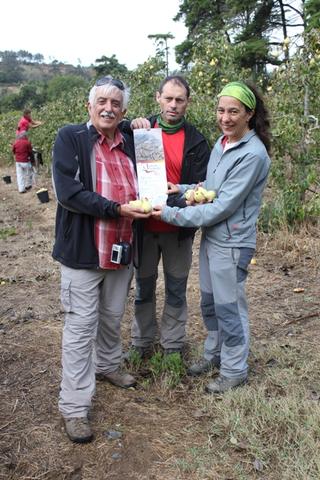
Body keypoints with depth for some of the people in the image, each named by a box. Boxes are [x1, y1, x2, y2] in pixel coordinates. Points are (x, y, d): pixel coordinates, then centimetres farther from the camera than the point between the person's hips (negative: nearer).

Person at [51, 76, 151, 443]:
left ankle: (107, 365, 46)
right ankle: (73, 407, 11)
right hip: (82, 250, -5)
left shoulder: (130, 144, 7)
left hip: (121, 250, 5)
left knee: (112, 318, 21)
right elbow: (68, 192, -19)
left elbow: (140, 188, 15)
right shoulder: (70, 138, -8)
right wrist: (117, 209, -23)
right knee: (81, 326, 0)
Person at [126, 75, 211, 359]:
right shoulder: (142, 129, 0)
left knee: (176, 291, 12)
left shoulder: (196, 141, -2)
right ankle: (142, 343, 32)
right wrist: (130, 128, -20)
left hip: (179, 230, 0)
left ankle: (173, 346, 29)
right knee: (144, 289, 15)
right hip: (144, 227, 1)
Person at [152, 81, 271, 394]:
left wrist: (172, 214, -20)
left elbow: (223, 206, -22)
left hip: (231, 243, -8)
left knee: (229, 308, 7)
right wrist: (182, 189, -3)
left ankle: (234, 371, 27)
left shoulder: (253, 154, -20)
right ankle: (214, 355, 41)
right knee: (209, 303, 20)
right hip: (210, 237, 8)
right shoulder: (221, 143, 5)